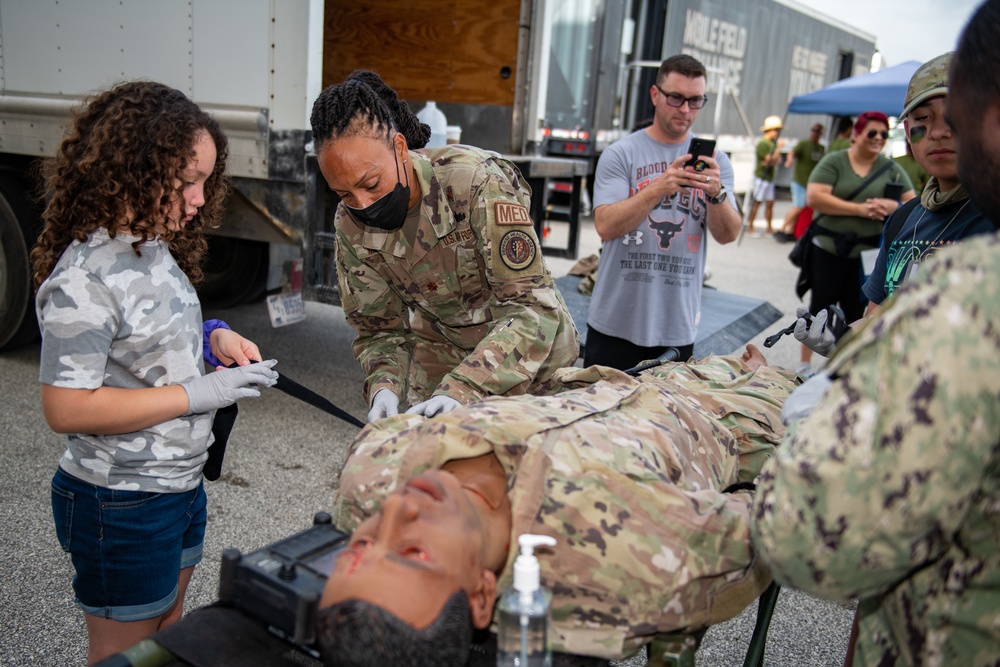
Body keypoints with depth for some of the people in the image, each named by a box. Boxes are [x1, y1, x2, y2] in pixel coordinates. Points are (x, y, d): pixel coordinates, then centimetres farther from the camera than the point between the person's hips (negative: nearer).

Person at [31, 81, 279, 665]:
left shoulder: (154, 248, 4)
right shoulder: (85, 277, -25)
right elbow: (66, 408, -26)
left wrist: (211, 338, -2)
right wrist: (196, 394, -25)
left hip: (181, 484, 9)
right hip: (120, 506, -9)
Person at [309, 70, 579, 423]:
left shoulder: (476, 181, -30)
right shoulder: (350, 225, -13)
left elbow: (532, 306, -33)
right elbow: (380, 330, -5)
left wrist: (460, 391, -43)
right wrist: (384, 387, -28)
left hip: (533, 354, -3)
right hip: (440, 353, 4)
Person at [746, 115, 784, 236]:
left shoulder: (773, 142, 12)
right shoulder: (763, 143, -14)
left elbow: (778, 160, 13)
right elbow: (771, 160, -20)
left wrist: (775, 161, -8)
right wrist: (778, 148, -16)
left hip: (769, 177, 8)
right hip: (761, 177, -8)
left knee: (770, 203, 9)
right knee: (757, 202, -5)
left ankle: (769, 228, 16)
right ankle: (750, 228, -1)